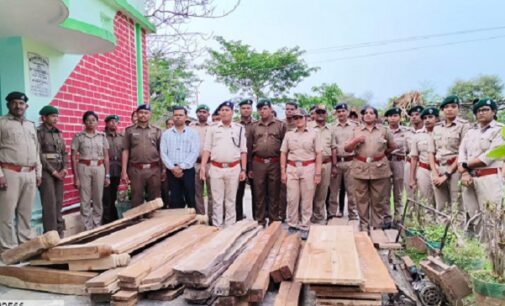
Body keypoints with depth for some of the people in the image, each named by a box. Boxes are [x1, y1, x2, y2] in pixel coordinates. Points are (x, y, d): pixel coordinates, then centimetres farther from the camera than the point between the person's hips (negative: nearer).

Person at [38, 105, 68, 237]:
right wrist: (53, 171, -13)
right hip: (46, 171, -6)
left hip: (59, 172, 6)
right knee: (50, 203, -7)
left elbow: (64, 152, 15)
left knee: (59, 203, 7)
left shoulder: (58, 133, 15)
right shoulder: (38, 132, -5)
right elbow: (39, 155, -11)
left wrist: (65, 168, 0)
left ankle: (59, 232, 14)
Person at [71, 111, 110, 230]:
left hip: (99, 168, 2)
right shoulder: (79, 136, 0)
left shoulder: (102, 136, 7)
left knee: (98, 199, 7)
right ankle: (88, 228, 12)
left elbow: (106, 157, 8)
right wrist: (75, 177, -6)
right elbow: (73, 158, -1)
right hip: (84, 168, -2)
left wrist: (107, 175, 5)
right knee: (85, 200, 1)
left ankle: (97, 227, 20)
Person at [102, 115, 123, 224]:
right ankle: (106, 222, 10)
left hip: (117, 172, 5)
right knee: (106, 199, 0)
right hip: (105, 172, -4)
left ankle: (114, 221, 25)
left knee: (113, 198, 15)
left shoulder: (122, 137, 11)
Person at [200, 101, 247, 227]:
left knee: (230, 200, 8)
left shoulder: (239, 128, 4)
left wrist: (243, 170, -1)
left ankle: (230, 226, 17)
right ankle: (217, 226, 14)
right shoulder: (212, 128, 6)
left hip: (234, 169, 0)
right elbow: (207, 149, 4)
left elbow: (243, 151, 4)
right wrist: (203, 167, -5)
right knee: (217, 200, 5)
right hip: (216, 168, 0)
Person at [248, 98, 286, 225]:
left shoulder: (280, 125, 4)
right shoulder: (254, 127, 11)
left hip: (275, 163, -2)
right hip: (258, 163, 2)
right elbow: (249, 147, 11)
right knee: (259, 194, 7)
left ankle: (274, 221, 16)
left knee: (274, 194, 5)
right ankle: (259, 221, 17)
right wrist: (250, 168, 7)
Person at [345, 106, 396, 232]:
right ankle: (364, 224, 15)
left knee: (378, 199, 5)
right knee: (361, 198, 4)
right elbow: (347, 149, 5)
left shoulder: (383, 130, 8)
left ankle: (377, 225, 18)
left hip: (379, 168, 0)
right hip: (360, 168, 0)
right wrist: (356, 140, -10)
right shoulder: (356, 130, 9)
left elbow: (392, 146, 17)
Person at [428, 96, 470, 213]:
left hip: (455, 170, -5)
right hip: (438, 169, 5)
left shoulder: (464, 125, -1)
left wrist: (447, 174, -11)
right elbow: (431, 152, 11)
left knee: (456, 208, -5)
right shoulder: (436, 128, 14)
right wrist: (435, 173, -2)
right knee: (440, 208, 9)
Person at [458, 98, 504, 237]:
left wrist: (465, 165, -4)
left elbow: (490, 156, -10)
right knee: (472, 215, 9)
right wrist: (464, 173, -9)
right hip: (470, 178, 5)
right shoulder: (470, 132, 18)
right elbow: (462, 152, 7)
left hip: (490, 178, -5)